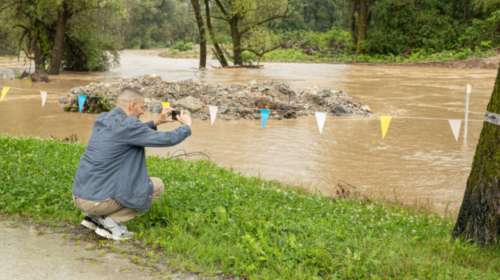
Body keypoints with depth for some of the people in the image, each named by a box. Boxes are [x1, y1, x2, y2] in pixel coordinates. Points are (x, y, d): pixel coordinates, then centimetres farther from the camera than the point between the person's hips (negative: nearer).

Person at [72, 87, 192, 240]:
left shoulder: (102, 119, 9)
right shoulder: (127, 124, -16)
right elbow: (168, 139, -11)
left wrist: (156, 122, 23)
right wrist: (187, 126, 8)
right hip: (97, 200, -9)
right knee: (157, 186, 3)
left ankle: (93, 217, 16)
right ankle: (111, 223, -3)